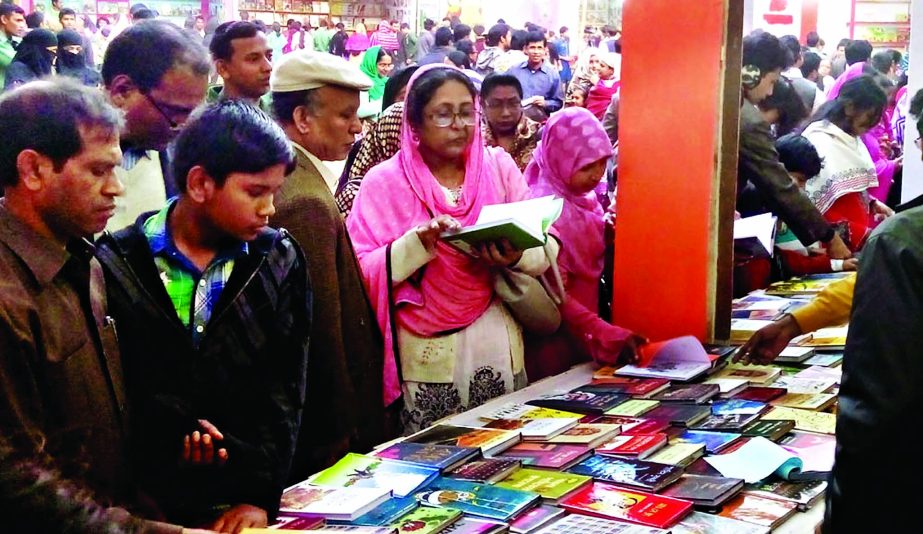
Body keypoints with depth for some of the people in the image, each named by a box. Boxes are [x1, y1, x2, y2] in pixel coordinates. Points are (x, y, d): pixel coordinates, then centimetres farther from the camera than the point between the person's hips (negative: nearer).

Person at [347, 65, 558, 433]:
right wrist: (417, 244, -22)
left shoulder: (499, 167, 4)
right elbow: (363, 271, -9)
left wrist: (517, 257, -20)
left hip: (496, 343, 2)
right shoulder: (385, 181, -2)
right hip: (427, 352, -2)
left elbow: (546, 248, 1)